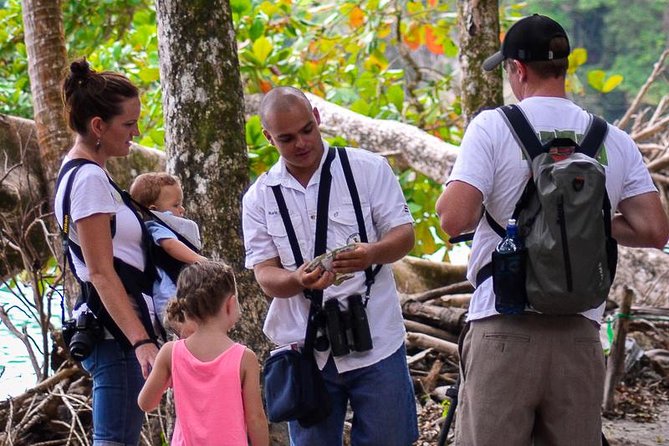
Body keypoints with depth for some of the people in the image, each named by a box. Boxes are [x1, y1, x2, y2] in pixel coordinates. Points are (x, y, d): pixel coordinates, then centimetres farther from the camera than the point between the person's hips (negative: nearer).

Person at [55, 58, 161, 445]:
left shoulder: (82, 173, 16)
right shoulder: (88, 179, -13)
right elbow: (102, 273, -19)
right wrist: (141, 342, -26)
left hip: (120, 330, 10)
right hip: (119, 336, -10)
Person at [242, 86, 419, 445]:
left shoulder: (368, 169, 2)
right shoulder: (259, 197, 6)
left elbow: (404, 235, -1)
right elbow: (264, 274, 0)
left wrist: (372, 253, -25)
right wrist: (298, 280, -24)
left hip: (376, 344, -2)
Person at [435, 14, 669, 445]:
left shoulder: (493, 127, -5)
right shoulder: (615, 141, 6)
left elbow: (455, 219, -13)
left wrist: (446, 194, 9)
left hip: (504, 330, -3)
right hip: (580, 333, 3)